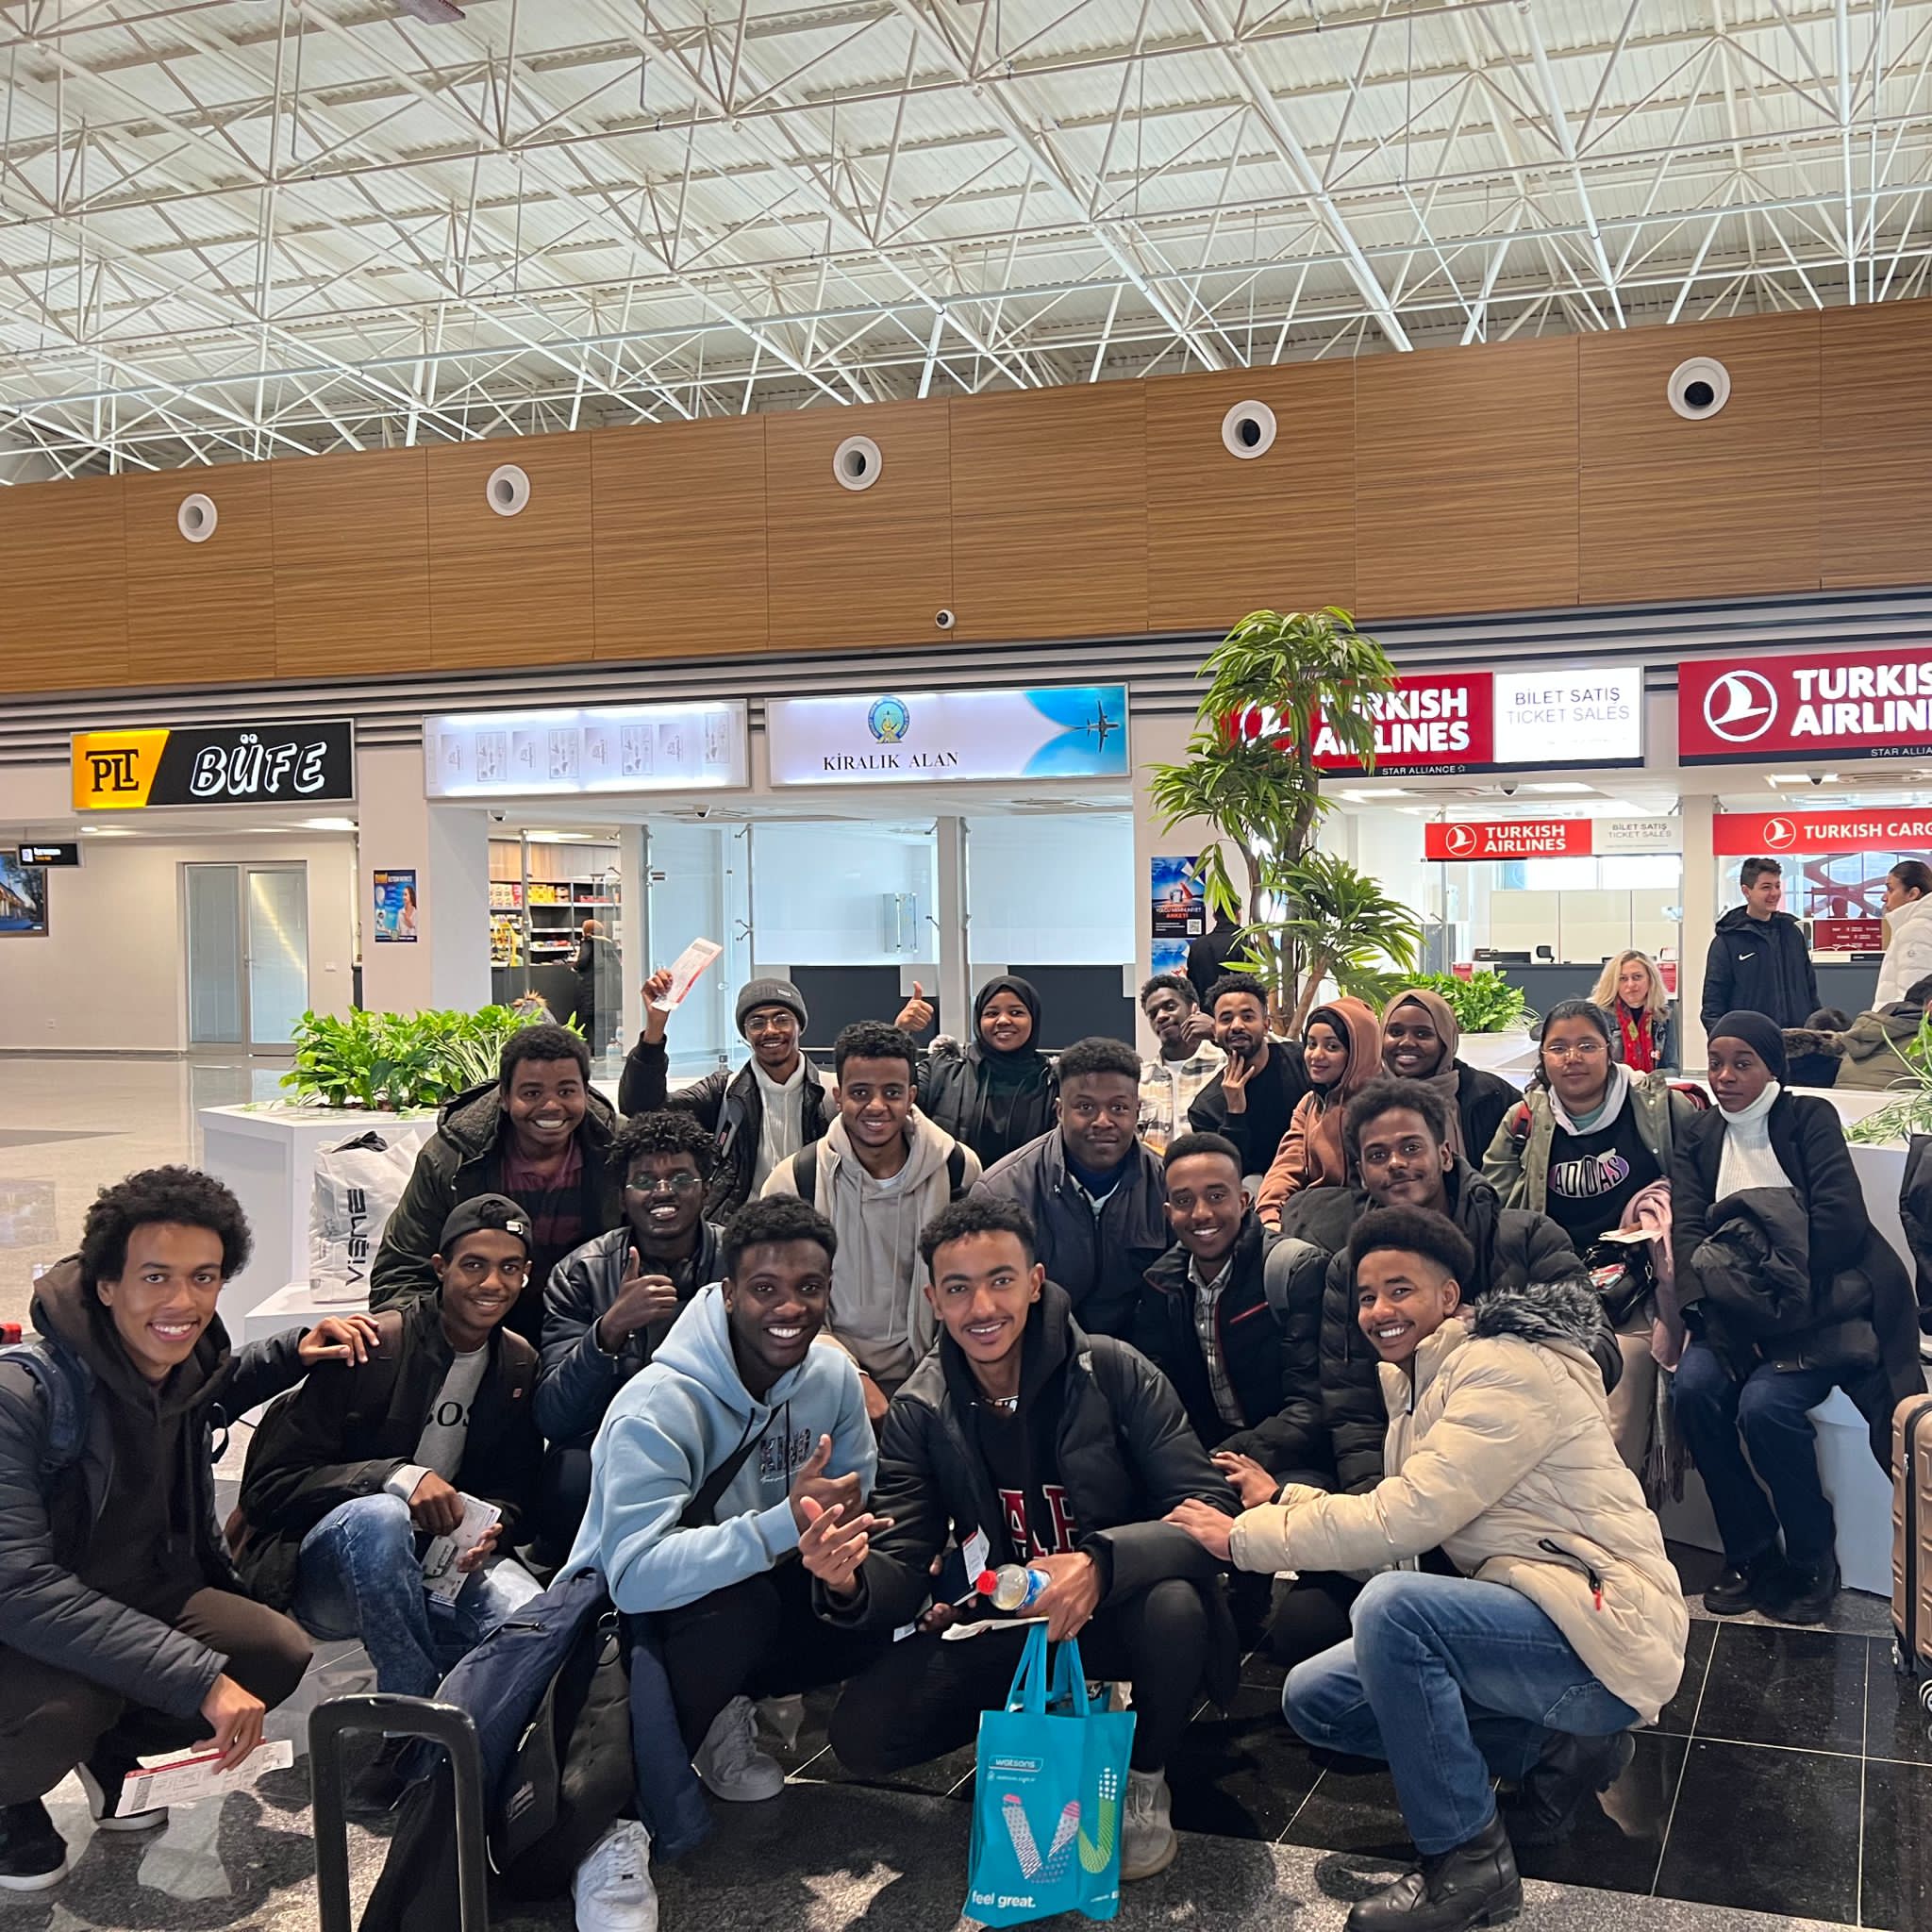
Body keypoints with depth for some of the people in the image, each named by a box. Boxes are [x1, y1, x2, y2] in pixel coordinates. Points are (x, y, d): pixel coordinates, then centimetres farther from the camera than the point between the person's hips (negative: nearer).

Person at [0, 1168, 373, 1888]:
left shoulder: (184, 1359, -7)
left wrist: (294, 1354, 0)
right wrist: (199, 1677, -38)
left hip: (137, 1594, 7)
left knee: (279, 1654, -13)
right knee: (68, 1704, -36)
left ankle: (110, 1745, 14)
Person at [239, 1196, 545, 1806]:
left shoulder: (520, 1367, 4)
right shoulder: (371, 1348, -13)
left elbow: (515, 1493, 11)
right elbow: (270, 1484, -15)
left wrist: (493, 1527, -15)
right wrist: (397, 1477, -28)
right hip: (331, 1567, -3)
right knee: (379, 1515, -40)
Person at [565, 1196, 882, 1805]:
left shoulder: (834, 1376, -6)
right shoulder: (658, 1408, -28)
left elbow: (856, 1501, 3)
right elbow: (636, 1574, -38)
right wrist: (786, 1524, -42)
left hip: (757, 1582, 7)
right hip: (627, 1614, -7)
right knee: (739, 1605, -37)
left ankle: (726, 1704, 5)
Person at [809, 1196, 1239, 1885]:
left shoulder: (1115, 1372, -17)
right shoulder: (920, 1412, -7)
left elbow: (1209, 1511, -22)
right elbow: (903, 1576, -10)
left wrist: (1099, 1563, -42)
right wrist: (848, 1583, -36)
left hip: (1117, 1615, -2)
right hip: (1008, 1631, 3)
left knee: (1173, 1606, -36)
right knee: (863, 1731, -18)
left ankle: (1145, 1778, -3)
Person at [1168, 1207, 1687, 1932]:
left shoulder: (1506, 1370, -17)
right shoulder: (1420, 1383, 12)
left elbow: (1403, 1518, -25)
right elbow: (1403, 1522, 8)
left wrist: (1244, 1538, -18)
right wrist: (1280, 1502, -2)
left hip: (1606, 1637, -10)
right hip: (1527, 1619, 10)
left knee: (1392, 1604, -32)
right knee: (1313, 1699, 6)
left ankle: (1468, 1863, -13)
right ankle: (1556, 1750, 9)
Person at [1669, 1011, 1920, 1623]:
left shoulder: (1809, 1118, 3)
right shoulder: (1698, 1141, 14)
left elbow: (1841, 1217, -12)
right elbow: (1688, 1234, 1)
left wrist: (1776, 1304, -17)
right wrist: (1720, 1313, -17)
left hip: (1819, 1308, -4)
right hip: (1734, 1314, 4)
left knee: (1764, 1405, -28)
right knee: (1692, 1389, -24)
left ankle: (1812, 1559, -4)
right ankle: (1748, 1552, -6)